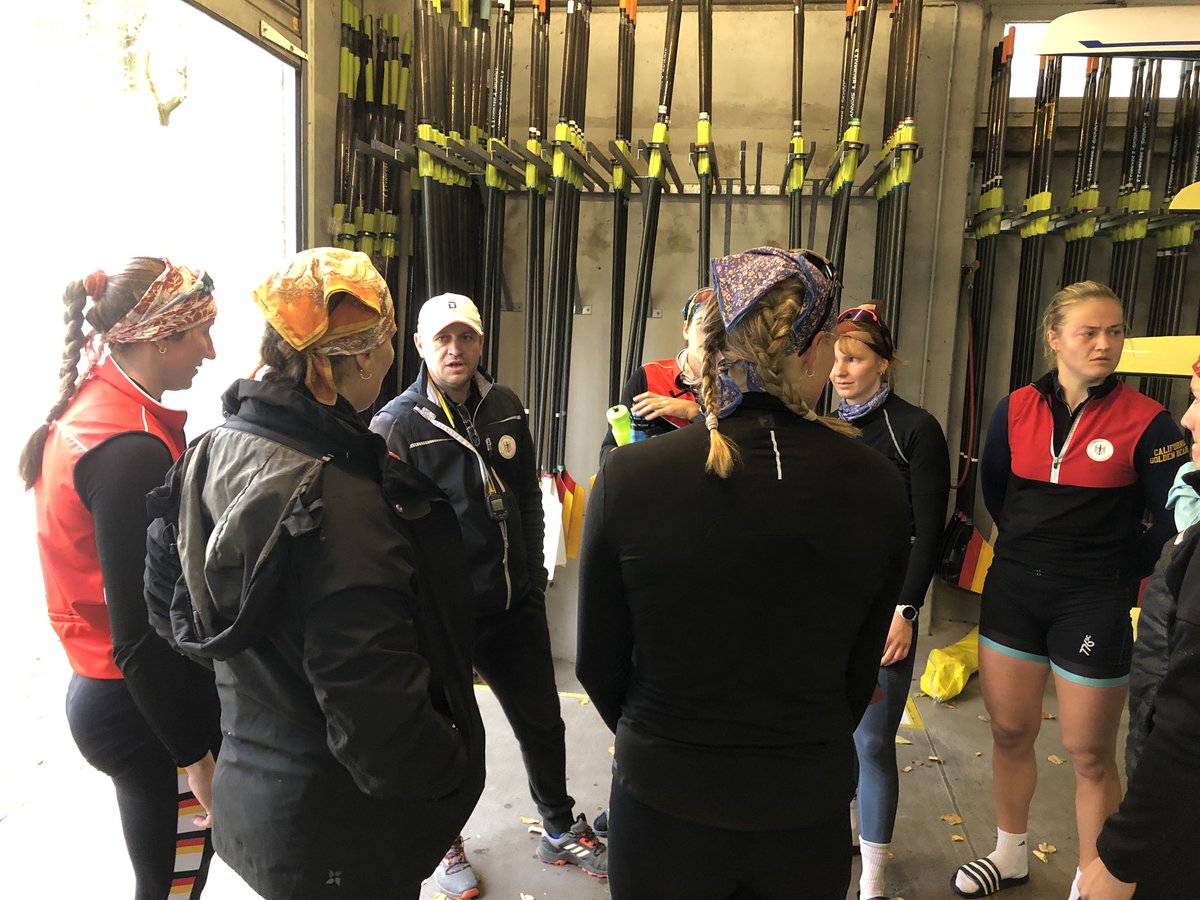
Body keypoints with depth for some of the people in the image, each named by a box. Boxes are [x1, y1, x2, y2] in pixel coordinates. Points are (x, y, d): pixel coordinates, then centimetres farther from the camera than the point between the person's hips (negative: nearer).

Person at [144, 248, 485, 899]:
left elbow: (163, 587, 11)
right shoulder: (341, 506, -33)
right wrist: (458, 771, -14)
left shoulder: (211, 453, -5)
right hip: (340, 836, -8)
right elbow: (378, 721, -31)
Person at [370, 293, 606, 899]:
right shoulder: (395, 425, -12)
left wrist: (533, 574, 9)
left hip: (515, 605, 5)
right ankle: (445, 844, 40)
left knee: (542, 722, 17)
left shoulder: (507, 408, 3)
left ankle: (560, 831, 41)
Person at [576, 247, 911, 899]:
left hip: (661, 801, -1)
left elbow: (597, 663, -8)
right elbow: (862, 667, -2)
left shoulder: (626, 478, -20)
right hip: (809, 805, 2)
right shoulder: (877, 486, -14)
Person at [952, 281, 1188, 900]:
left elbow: (1172, 520, -5)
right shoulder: (1016, 410, 0)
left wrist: (1120, 575, 0)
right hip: (1013, 592, 4)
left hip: (1093, 605, -3)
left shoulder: (1145, 421, -10)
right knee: (1009, 732, 15)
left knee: (1090, 754, 7)